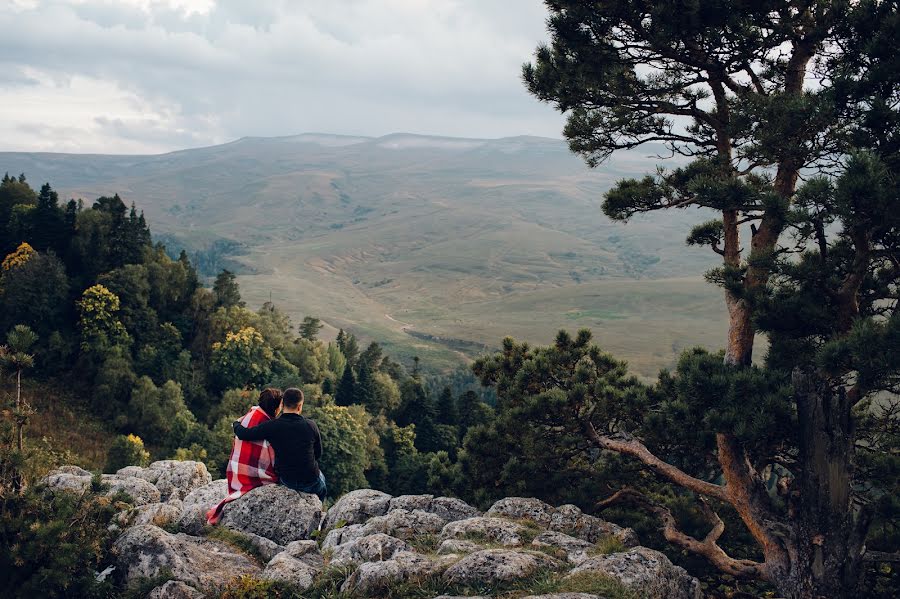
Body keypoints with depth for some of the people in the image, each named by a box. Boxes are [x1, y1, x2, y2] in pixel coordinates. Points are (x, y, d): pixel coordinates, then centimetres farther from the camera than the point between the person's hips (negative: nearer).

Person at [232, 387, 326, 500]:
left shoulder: (272, 426, -16)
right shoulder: (311, 426, -13)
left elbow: (243, 434, -15)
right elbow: (318, 455, -1)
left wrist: (236, 424, 8)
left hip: (286, 481, 1)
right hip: (310, 483, -1)